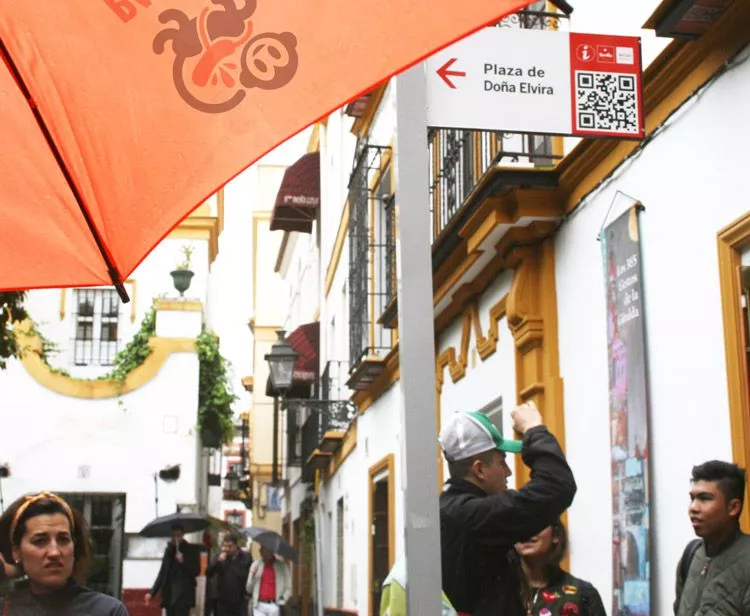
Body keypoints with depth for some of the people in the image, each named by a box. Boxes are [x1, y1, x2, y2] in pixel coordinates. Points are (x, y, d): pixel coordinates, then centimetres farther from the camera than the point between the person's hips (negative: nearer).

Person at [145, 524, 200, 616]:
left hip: (183, 595, -5)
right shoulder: (169, 550, 14)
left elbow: (196, 571, -4)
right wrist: (152, 592, 12)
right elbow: (162, 573, 18)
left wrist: (183, 562, -19)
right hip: (169, 595, 5)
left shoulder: (190, 550, 0)